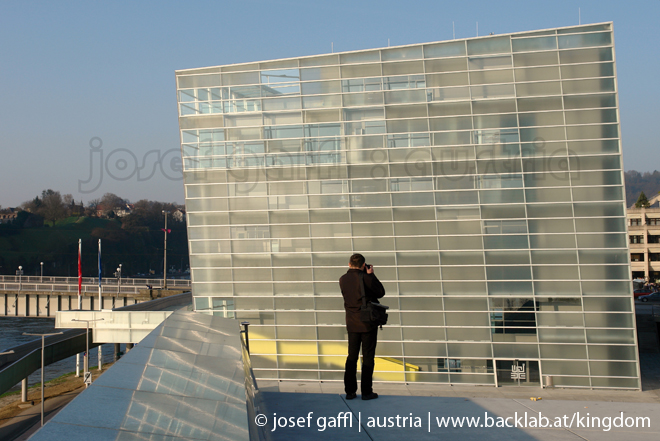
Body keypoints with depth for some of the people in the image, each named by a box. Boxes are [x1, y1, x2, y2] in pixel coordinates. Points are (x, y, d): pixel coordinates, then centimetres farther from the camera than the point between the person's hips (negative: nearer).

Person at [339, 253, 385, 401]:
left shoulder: (343, 279, 2)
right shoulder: (365, 278, -15)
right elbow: (380, 292, -4)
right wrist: (371, 275, 2)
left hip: (352, 324, 5)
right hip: (368, 323, -5)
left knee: (352, 357, 11)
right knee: (368, 357, 2)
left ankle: (350, 391, 12)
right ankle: (366, 391, 4)